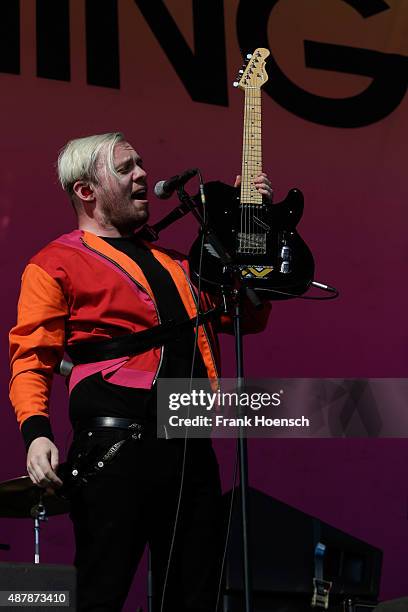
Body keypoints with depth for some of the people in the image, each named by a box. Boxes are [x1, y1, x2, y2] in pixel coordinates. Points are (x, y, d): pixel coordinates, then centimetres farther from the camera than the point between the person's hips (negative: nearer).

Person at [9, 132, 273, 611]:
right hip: (114, 447, -6)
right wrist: (36, 432, -22)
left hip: (192, 449, 7)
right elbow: (31, 360, -4)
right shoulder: (56, 264, 4)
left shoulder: (170, 264, 24)